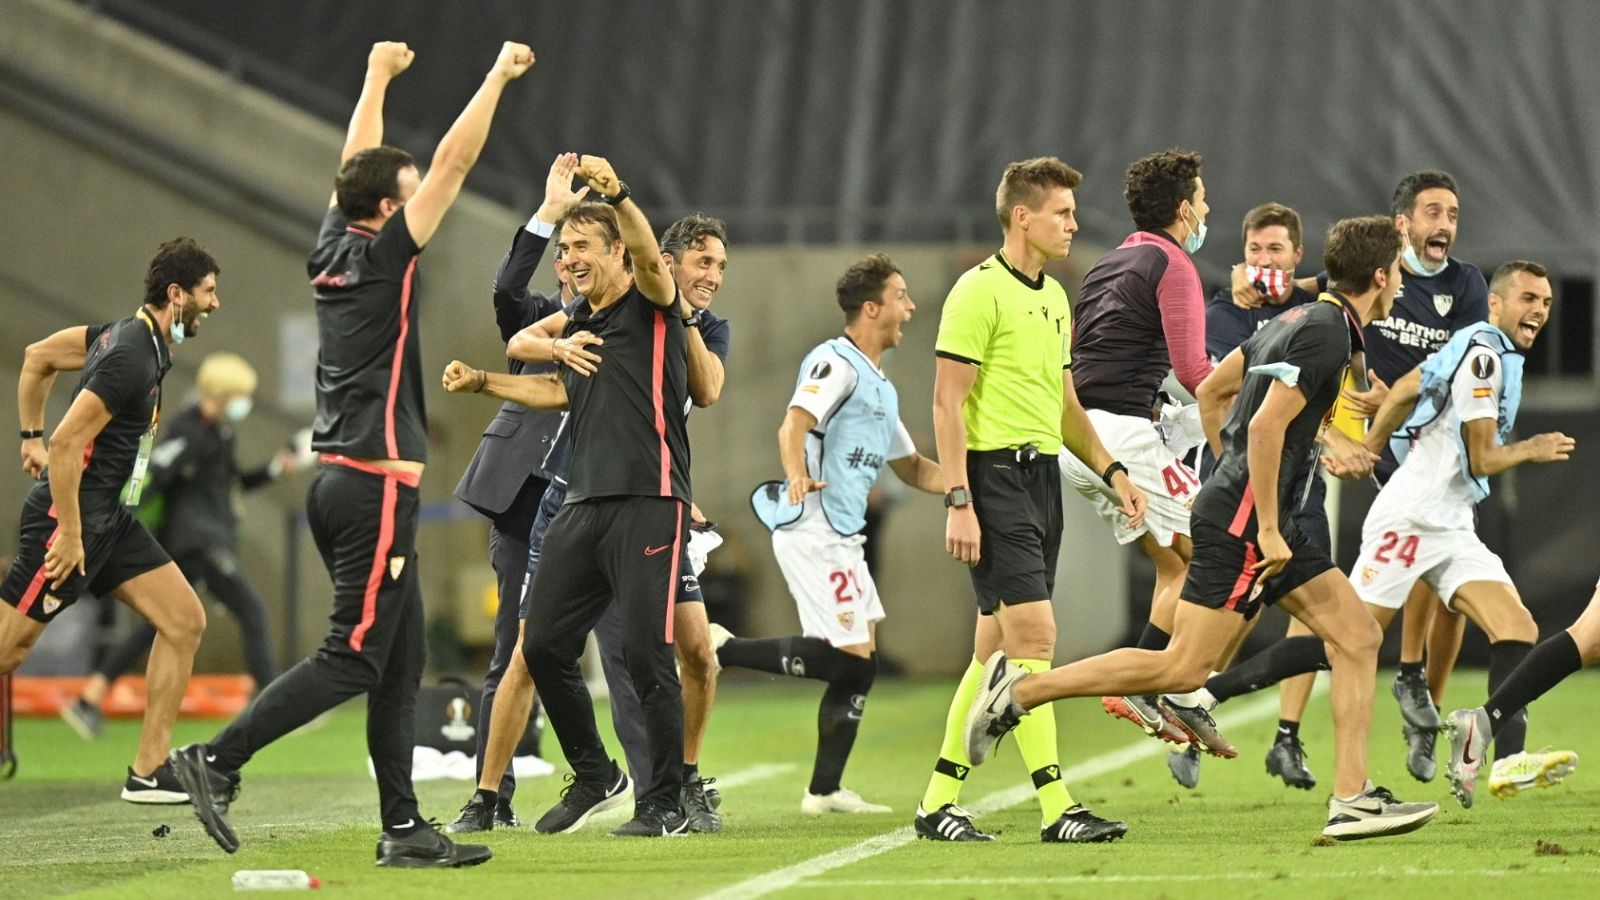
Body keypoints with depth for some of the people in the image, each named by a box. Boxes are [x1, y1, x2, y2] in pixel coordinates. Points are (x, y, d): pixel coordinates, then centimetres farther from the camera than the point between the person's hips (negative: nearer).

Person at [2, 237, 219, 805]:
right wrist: (69, 536, -23)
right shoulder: (131, 357, -21)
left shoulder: (131, 335, 9)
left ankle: (149, 771, 4)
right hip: (71, 514, -10)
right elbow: (68, 443, -25)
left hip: (111, 519, 10)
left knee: (185, 620, 2)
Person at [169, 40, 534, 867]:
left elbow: (357, 164, 25)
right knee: (354, 657, -8)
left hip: (340, 482, 9)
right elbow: (453, 161, -10)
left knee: (402, 659, 9)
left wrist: (379, 74, 35)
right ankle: (217, 759, -12)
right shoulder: (381, 256, -10)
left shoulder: (333, 249, 9)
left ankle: (403, 827, 8)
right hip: (374, 486, -9)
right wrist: (499, 75, -3)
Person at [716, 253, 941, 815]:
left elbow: (913, 469, 30)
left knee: (860, 663, 7)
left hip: (843, 536, 10)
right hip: (814, 531, -10)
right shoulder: (836, 364, -9)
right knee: (851, 659, -15)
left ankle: (825, 790, 10)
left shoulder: (881, 387, 22)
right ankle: (723, 650, -7)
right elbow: (793, 425, -24)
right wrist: (797, 475, -44)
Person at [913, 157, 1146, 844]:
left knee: (997, 649, 9)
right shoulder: (980, 291, -10)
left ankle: (939, 801, 15)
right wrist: (958, 502, -19)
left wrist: (1111, 471, 16)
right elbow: (948, 401, -13)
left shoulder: (1054, 297, 17)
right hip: (995, 475, -9)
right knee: (1033, 634, -13)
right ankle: (1056, 808, -15)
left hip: (1043, 476, 9)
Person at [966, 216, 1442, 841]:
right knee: (1184, 668, -12)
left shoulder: (1301, 319, 16)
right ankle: (1021, 690, -4)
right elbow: (1267, 426, -22)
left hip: (1253, 514, 10)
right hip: (1242, 518, -10)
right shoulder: (1326, 332, -14)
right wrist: (1267, 528, -21)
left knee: (1358, 635, 4)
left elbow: (1212, 391, 23)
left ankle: (1351, 799, 0)